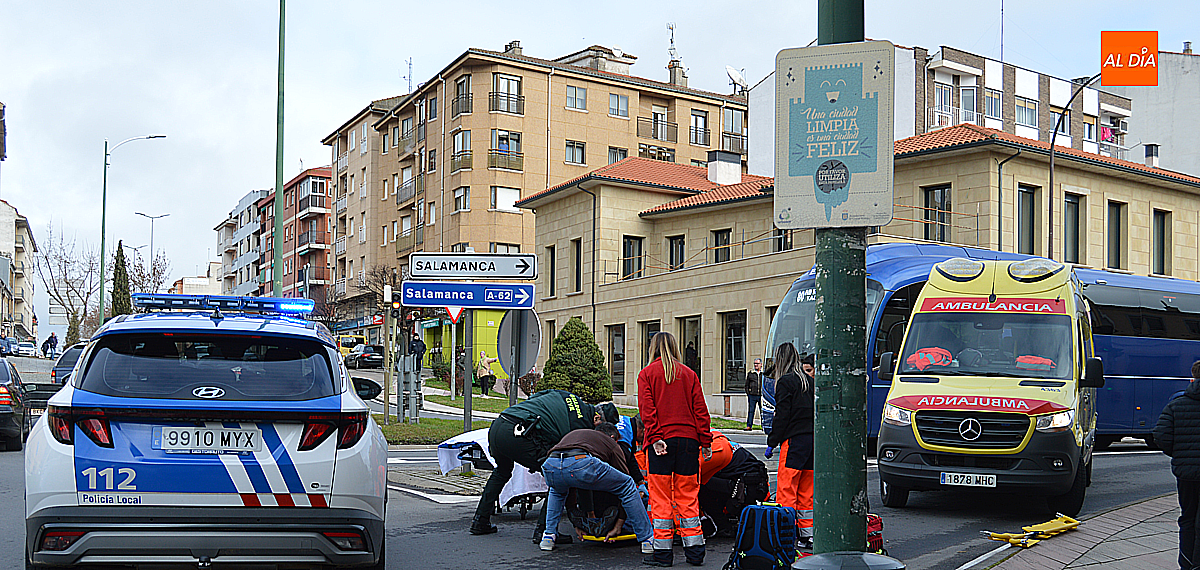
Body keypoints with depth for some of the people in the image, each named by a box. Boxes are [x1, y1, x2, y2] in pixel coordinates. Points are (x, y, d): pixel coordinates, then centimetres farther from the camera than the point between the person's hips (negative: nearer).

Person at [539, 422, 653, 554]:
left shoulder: (573, 433, 44)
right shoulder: (611, 443, 32)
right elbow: (625, 488, 31)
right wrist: (618, 527, 38)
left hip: (550, 467, 5)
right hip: (583, 464, -5)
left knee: (557, 491, 44)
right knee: (628, 485, 20)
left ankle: (548, 537, 32)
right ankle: (646, 541, 19)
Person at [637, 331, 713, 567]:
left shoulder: (647, 373, 4)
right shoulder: (688, 373, 10)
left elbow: (647, 409, -8)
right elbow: (700, 409, 6)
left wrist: (655, 438, -13)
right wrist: (706, 442, 7)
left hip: (660, 442, -3)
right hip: (688, 439, 3)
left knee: (661, 498, 1)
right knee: (687, 496, 9)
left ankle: (663, 552, 2)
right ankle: (694, 550, 9)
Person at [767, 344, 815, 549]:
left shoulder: (785, 382, -7)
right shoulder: (809, 381, 14)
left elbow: (782, 415, -11)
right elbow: (816, 410, 16)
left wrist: (772, 440, -5)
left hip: (794, 440, -7)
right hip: (813, 439, 7)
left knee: (786, 488, -5)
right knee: (807, 490, 12)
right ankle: (807, 534, 14)